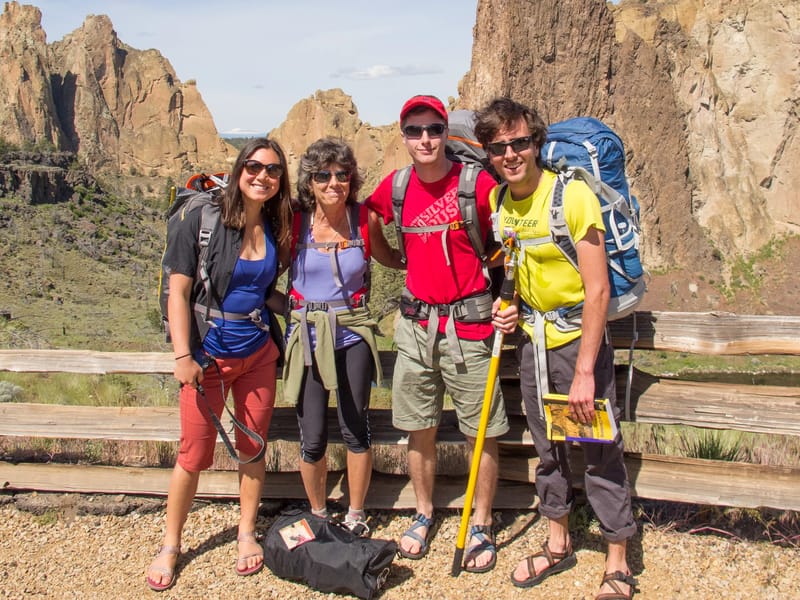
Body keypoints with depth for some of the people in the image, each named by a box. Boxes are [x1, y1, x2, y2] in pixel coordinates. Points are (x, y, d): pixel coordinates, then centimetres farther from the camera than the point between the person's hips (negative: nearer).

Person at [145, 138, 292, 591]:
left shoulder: (278, 229, 2)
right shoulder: (204, 220, -11)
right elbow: (178, 291, -10)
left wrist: (280, 340, 5)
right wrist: (183, 355, -15)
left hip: (258, 353, 4)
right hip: (208, 353, -4)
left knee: (253, 447, 12)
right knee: (195, 455, 3)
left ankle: (247, 533, 31)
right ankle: (171, 546, 22)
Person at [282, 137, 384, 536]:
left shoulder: (364, 218, -5)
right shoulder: (295, 222, -6)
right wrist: (295, 306, -2)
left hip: (352, 333, 0)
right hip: (306, 334, 0)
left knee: (355, 429, 8)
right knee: (312, 438, 5)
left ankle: (356, 515, 28)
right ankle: (318, 515, 29)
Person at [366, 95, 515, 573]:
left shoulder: (478, 184, -10)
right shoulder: (395, 188, 3)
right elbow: (368, 225, 24)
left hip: (469, 323, -4)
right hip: (417, 323, 4)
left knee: (482, 432, 4)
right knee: (420, 429, 13)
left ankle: (482, 527, 21)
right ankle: (424, 515, 32)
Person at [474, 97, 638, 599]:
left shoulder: (573, 195, -19)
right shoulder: (498, 200, 1)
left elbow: (597, 290, -21)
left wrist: (584, 371, -23)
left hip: (580, 337, -6)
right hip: (534, 337, 7)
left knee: (601, 452, 0)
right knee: (547, 447, 17)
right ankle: (558, 544, 35)